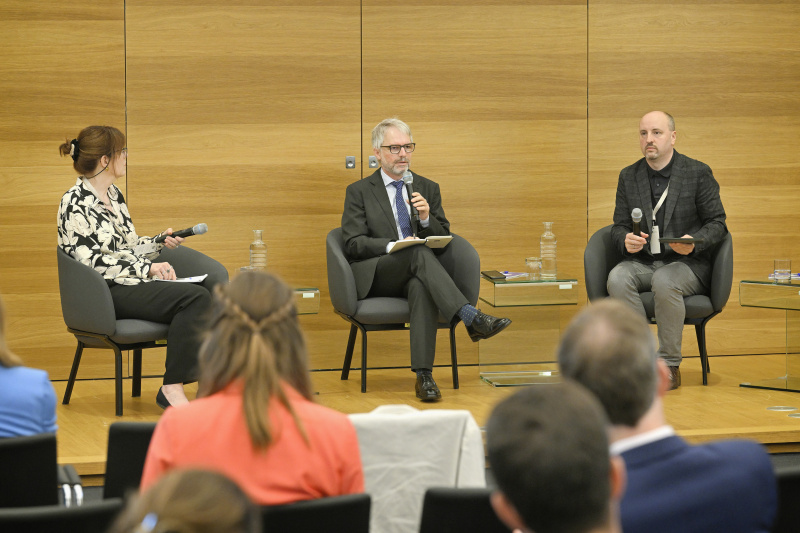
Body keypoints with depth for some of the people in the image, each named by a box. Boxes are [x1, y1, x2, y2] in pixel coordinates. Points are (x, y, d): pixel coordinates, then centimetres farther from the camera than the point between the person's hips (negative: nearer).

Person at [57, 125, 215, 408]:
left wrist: (159, 242, 7)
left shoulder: (114, 194, 18)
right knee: (195, 297, -27)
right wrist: (148, 268, -18)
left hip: (132, 282, 9)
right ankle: (172, 389, -27)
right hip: (105, 293, -9)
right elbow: (92, 261, -17)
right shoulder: (75, 203, -10)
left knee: (211, 287, -12)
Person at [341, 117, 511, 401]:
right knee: (419, 252, -35)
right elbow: (353, 244, -1)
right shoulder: (359, 192, 11)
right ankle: (471, 317, -47)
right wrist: (393, 246, -18)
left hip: (418, 275, 2)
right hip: (376, 278, -2)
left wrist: (426, 219, -5)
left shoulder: (428, 189, 20)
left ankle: (424, 376, -46)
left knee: (421, 287, -38)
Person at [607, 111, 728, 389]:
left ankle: (669, 366, -24)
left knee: (664, 281, -37)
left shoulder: (698, 173, 1)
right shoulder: (629, 176, 12)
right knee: (617, 278, -30)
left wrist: (694, 243, -20)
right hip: (642, 262, 4)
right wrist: (626, 240, -14)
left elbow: (717, 223, 1)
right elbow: (619, 227, 12)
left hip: (687, 263, -3)